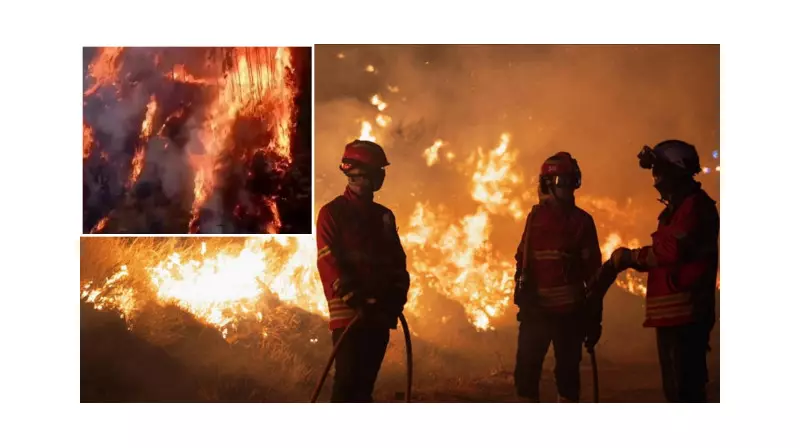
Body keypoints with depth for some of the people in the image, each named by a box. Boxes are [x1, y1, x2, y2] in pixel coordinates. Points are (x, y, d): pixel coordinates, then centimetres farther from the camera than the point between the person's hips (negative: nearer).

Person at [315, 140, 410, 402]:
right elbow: (328, 262, -10)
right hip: (348, 313, -5)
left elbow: (397, 260, 15)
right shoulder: (332, 213, -1)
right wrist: (354, 300, -19)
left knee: (366, 381, 8)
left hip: (379, 314, 5)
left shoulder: (384, 216, 16)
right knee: (347, 380, -11)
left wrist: (397, 299, -1)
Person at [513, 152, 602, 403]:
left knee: (568, 368, 3)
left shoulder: (582, 220, 5)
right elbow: (523, 259, 9)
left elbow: (592, 268, 4)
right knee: (526, 367, -1)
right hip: (537, 306, 1)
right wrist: (523, 292, -5)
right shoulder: (535, 216, 9)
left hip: (570, 308, -1)